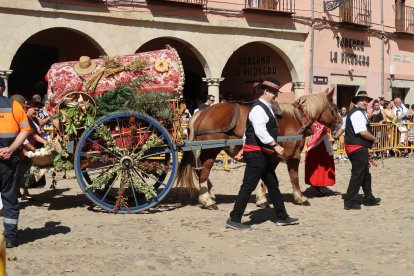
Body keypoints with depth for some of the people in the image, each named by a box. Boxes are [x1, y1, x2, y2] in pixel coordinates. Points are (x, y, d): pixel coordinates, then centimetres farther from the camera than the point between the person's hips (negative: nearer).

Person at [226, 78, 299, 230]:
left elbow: (248, 132, 21)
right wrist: (276, 145, -33)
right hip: (257, 154, -11)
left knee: (273, 185, 16)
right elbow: (260, 131, -30)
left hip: (263, 154, 11)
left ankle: (282, 217, 25)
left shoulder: (265, 108, 17)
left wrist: (244, 148, 23)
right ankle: (234, 219, -3)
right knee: (248, 186, -7)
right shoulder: (258, 109, -16)